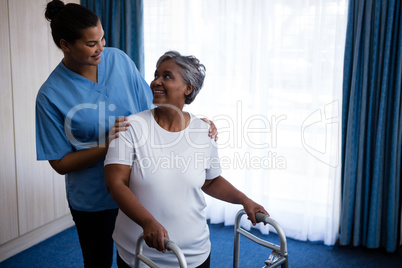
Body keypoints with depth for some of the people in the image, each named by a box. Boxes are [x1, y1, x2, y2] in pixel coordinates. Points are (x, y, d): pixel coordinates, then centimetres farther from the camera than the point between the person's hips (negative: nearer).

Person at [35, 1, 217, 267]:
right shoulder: (50, 96, -15)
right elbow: (60, 163, -12)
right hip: (93, 199, -2)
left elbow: (151, 108, 1)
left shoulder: (119, 60, -7)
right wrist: (106, 147, -26)